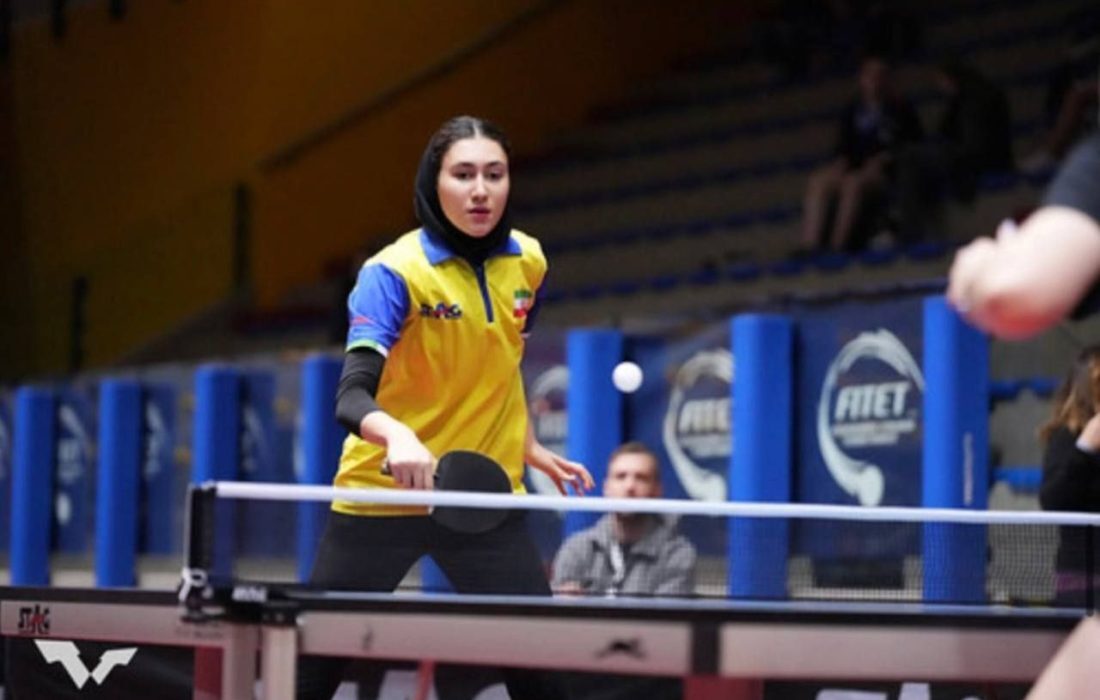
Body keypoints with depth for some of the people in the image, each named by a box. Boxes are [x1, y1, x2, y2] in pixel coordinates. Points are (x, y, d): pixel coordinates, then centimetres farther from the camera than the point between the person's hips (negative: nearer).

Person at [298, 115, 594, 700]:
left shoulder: (527, 263, 1)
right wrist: (398, 435, -47)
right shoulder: (394, 273, -16)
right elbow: (353, 397, -29)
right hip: (381, 496, -4)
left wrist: (530, 448, 17)